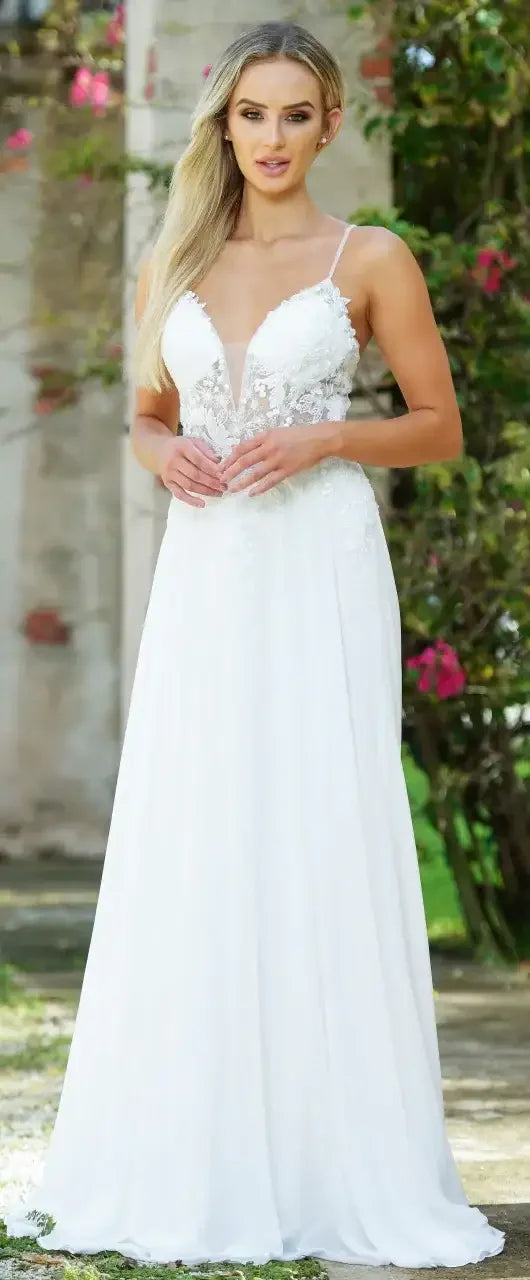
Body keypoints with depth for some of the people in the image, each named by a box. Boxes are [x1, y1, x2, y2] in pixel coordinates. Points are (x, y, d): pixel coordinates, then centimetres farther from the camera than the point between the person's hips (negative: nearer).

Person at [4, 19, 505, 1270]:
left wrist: (325, 438, -12)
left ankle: (336, 1167, 3)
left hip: (320, 572, -4)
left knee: (322, 849, -5)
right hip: (204, 574, 4)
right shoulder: (172, 265, 12)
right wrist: (165, 453, -1)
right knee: (188, 855, 2)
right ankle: (190, 1159, 11)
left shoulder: (372, 259, 1)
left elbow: (440, 426, 4)